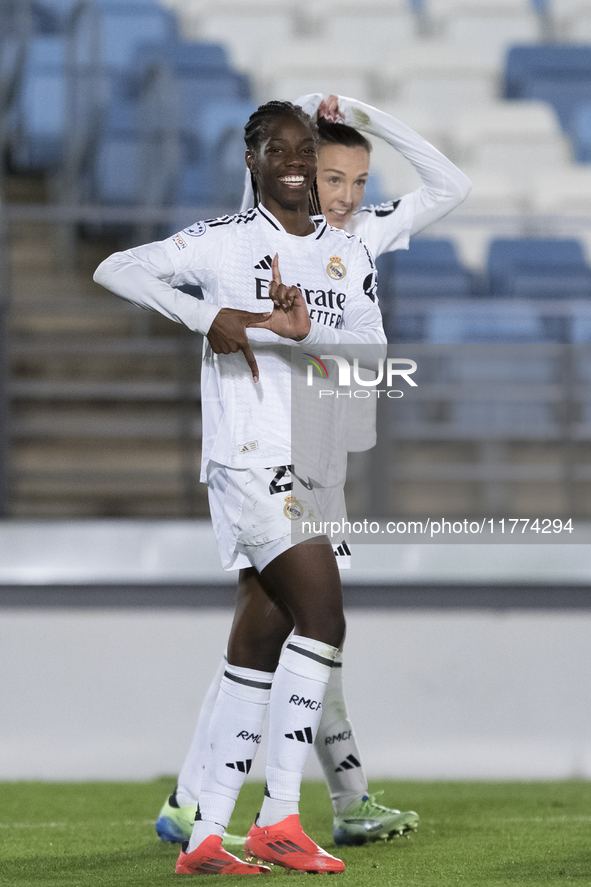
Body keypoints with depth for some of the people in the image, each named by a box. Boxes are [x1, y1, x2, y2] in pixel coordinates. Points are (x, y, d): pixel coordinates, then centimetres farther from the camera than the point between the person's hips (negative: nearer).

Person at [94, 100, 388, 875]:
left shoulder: (348, 254, 15)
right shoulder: (224, 242, -1)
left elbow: (375, 351, 3)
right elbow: (114, 269, -8)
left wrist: (302, 328, -15)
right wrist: (208, 318, -17)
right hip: (248, 460, -6)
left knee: (259, 650, 6)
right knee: (323, 615, -18)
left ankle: (206, 836, 9)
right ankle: (279, 818, -15)